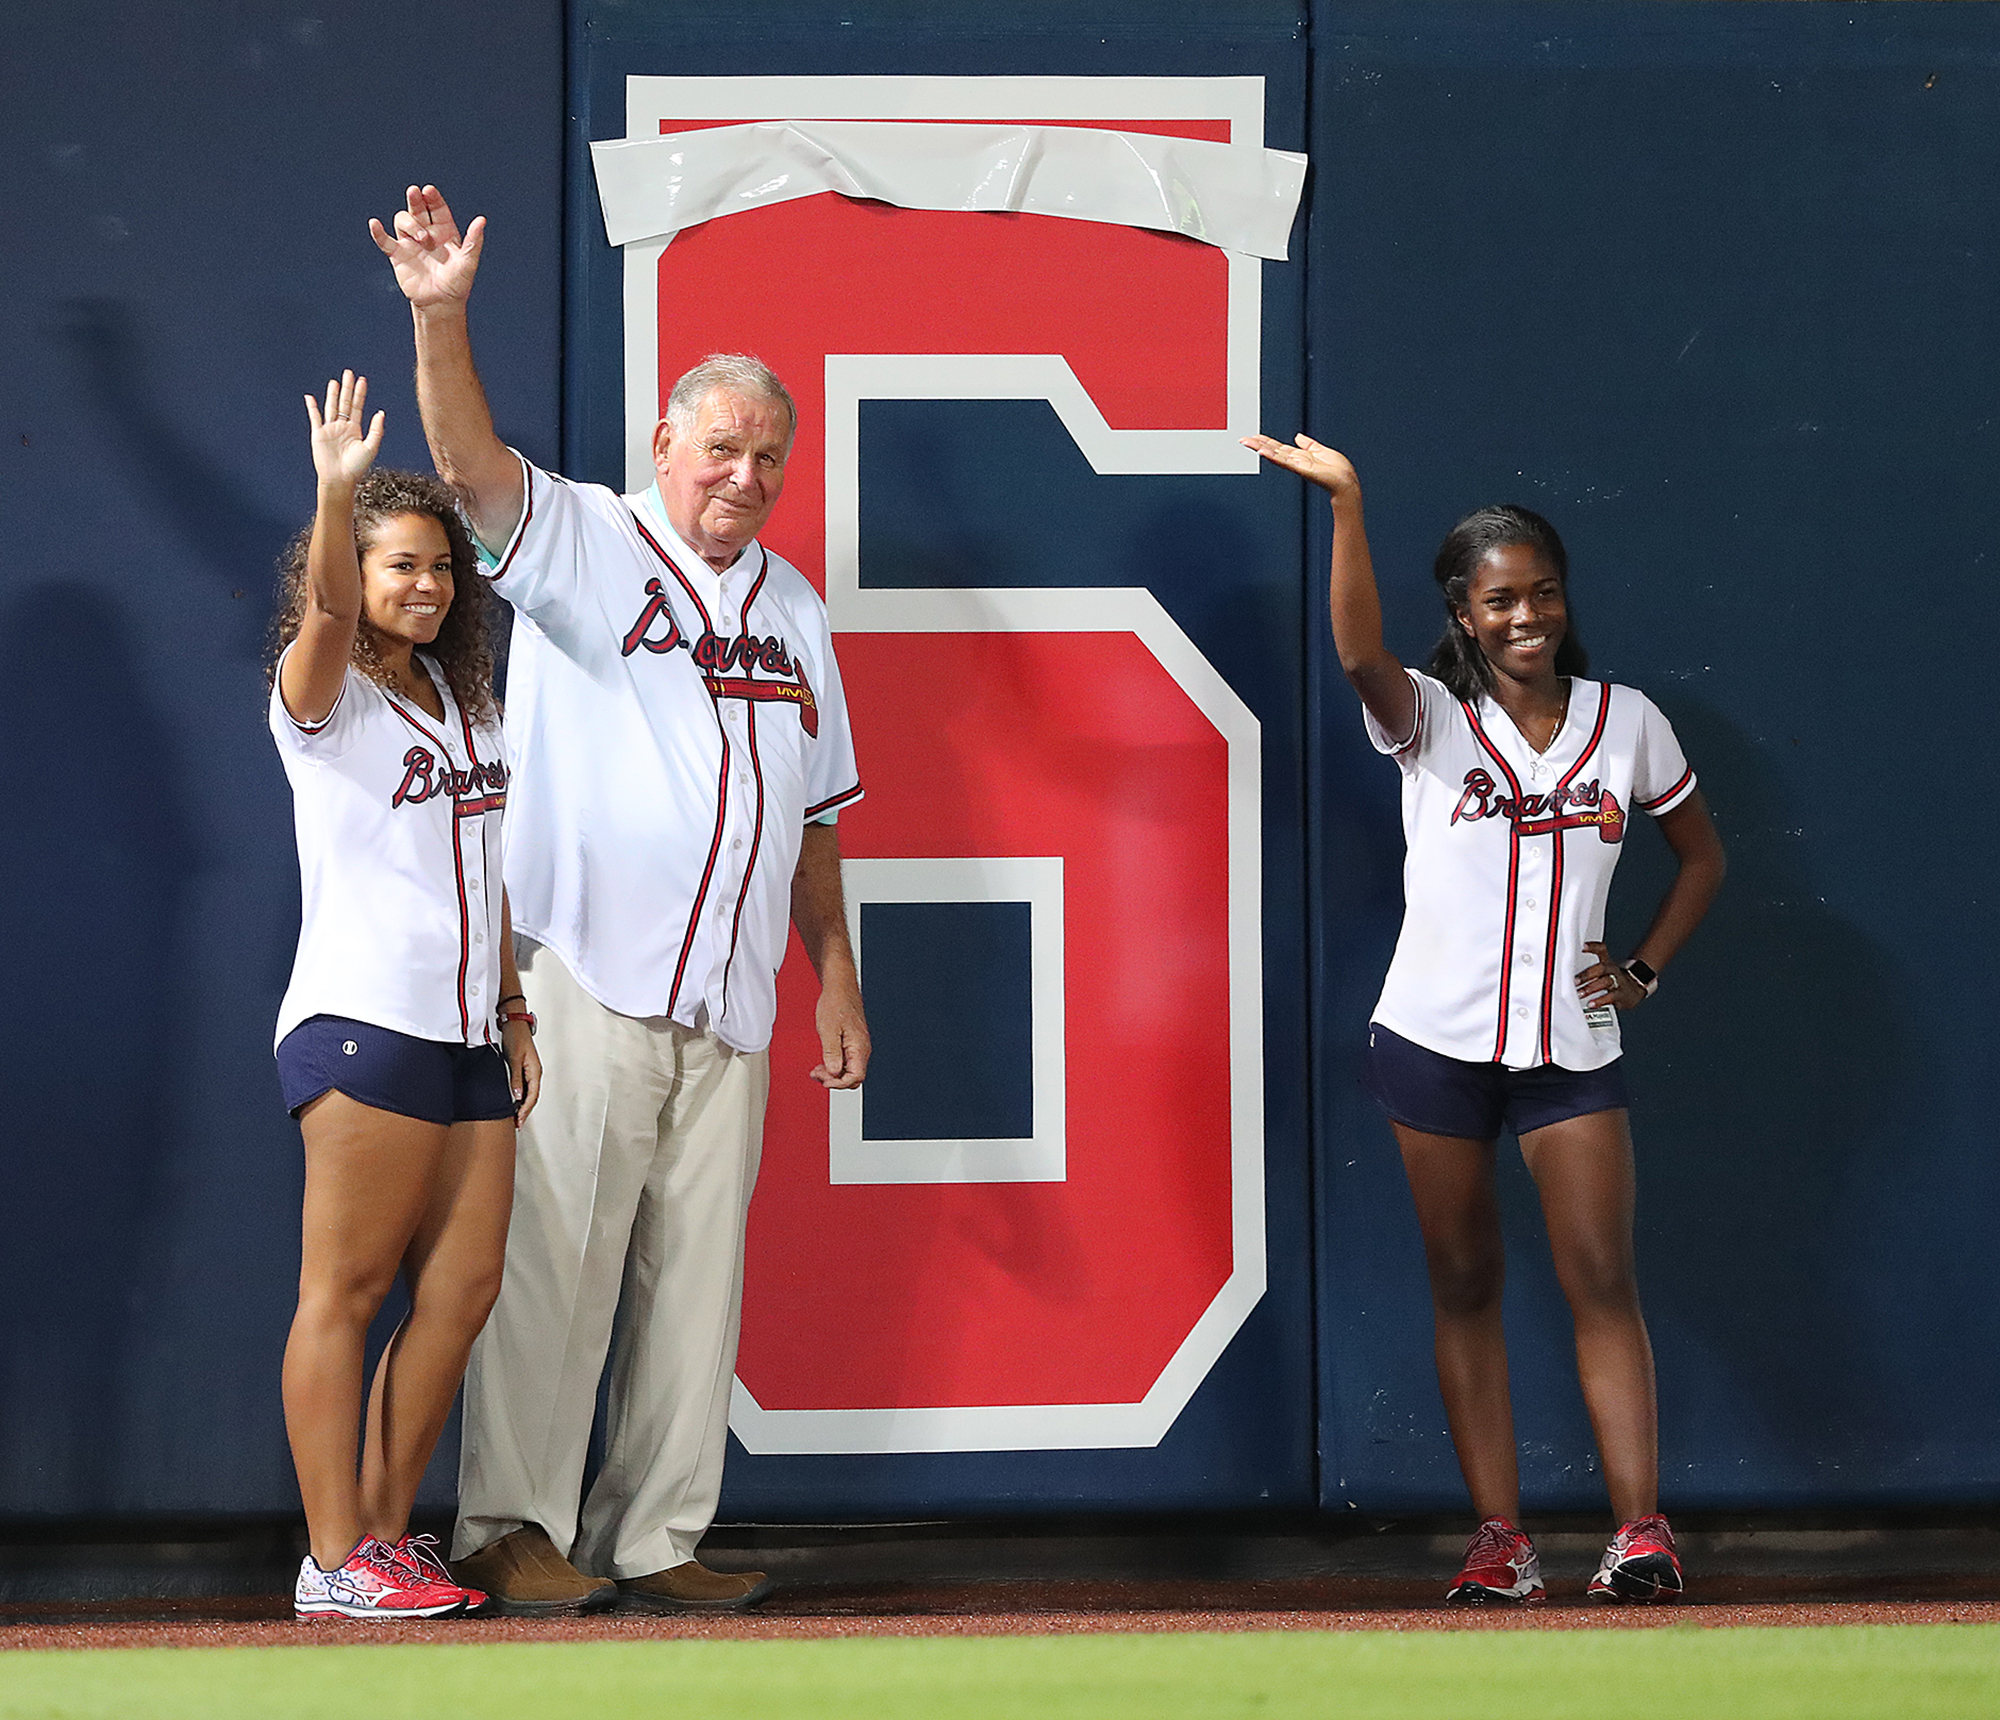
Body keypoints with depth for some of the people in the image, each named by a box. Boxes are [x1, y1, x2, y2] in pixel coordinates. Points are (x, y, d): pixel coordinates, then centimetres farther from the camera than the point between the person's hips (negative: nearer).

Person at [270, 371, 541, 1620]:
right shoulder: (325, 695, -3)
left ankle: (387, 1532, 13)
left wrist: (512, 1007, 18)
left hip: (465, 1034, 8)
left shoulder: (460, 700, 18)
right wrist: (338, 491, -42)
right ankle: (335, 1563, -5)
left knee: (463, 1286, 4)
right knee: (346, 1289, -6)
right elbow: (328, 612, -26)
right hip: (364, 1023, -7)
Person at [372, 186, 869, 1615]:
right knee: (555, 1249, -7)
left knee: (696, 1274, 6)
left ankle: (654, 1540, 12)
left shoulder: (795, 607, 17)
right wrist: (441, 318, -34)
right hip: (586, 979, -6)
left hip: (730, 1001, 6)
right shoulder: (584, 543, 0)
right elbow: (474, 467, -19)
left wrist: (835, 974, 16)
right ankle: (510, 1528, -1)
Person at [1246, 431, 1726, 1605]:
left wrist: (1646, 970, 4)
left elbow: (1703, 856, 17)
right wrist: (1347, 505, -40)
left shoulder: (1627, 720, 4)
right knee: (1466, 1284, 3)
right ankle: (1501, 1538, 6)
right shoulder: (1432, 720, -3)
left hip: (1574, 1044, 1)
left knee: (1603, 1280, -6)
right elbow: (1361, 652, -26)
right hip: (1437, 1039, -1)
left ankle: (1642, 1528, -7)